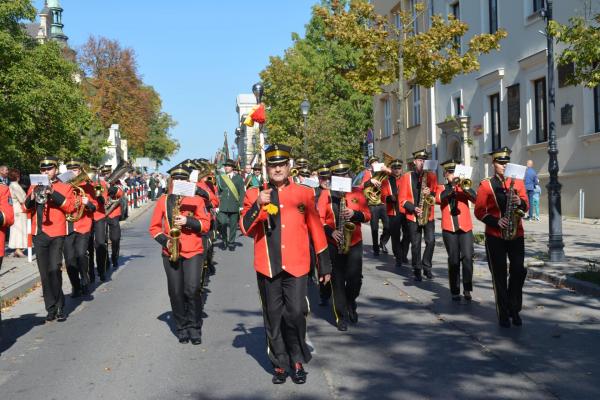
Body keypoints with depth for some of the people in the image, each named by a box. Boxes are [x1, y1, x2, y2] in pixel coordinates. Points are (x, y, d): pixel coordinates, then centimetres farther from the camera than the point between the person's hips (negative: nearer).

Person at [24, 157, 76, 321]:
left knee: (54, 270, -14)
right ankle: (51, 308, 11)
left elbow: (70, 207, -7)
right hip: (38, 234, 4)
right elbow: (27, 208, 10)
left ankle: (59, 308, -5)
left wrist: (54, 193, -18)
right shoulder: (34, 187, 16)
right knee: (44, 274, 5)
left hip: (56, 234, -4)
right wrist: (32, 197, -10)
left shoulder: (65, 187, 5)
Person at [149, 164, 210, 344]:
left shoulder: (197, 200, 4)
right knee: (176, 292, 3)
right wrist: (165, 240, -9)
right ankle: (182, 328, 17)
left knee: (192, 290, -10)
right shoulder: (163, 200, 7)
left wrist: (188, 221, -17)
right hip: (170, 253, 2)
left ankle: (195, 328, 4)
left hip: (194, 252, -1)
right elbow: (154, 227, 8)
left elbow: (205, 224, -2)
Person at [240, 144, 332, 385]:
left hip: (296, 266, -1)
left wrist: (325, 265, 8)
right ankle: (280, 364, 21)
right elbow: (246, 230, -3)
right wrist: (258, 205, -19)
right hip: (267, 267, 1)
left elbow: (316, 230, 8)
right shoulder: (254, 194, 4)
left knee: (296, 314, -6)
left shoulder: (304, 193, 5)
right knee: (273, 318, 7)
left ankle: (298, 361, 14)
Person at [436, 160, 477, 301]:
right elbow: (439, 199, -14)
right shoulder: (443, 188, 8)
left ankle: (467, 289, 0)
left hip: (466, 227, 1)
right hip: (449, 229, -1)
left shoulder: (463, 186, 11)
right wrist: (452, 185, -17)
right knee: (453, 260, 3)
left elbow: (476, 199, -4)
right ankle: (455, 291, 10)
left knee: (467, 257, -8)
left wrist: (466, 187, -18)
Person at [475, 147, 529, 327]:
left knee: (518, 272, -1)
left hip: (517, 234, 3)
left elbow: (526, 206, 8)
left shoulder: (518, 181, 8)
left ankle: (514, 310, 15)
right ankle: (503, 314, 11)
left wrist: (520, 202, -14)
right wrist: (496, 221, -17)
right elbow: (479, 211, -3)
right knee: (499, 276, 2)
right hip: (495, 236, -3)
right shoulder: (486, 185, -1)